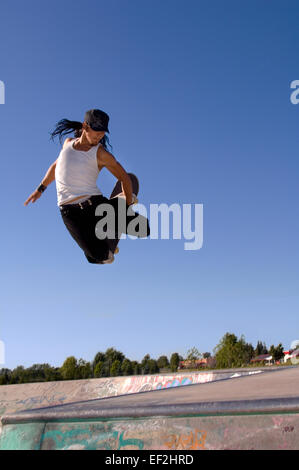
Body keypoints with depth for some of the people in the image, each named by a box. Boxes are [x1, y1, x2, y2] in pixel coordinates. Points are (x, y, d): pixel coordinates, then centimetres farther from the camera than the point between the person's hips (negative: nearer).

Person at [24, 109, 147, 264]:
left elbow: (125, 178, 3)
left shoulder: (100, 153, -1)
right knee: (101, 256, -19)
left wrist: (128, 210, 6)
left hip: (95, 204, -1)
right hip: (70, 211, 1)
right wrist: (40, 189, 31)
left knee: (143, 230, -8)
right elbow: (56, 165, 29)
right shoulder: (68, 143, 12)